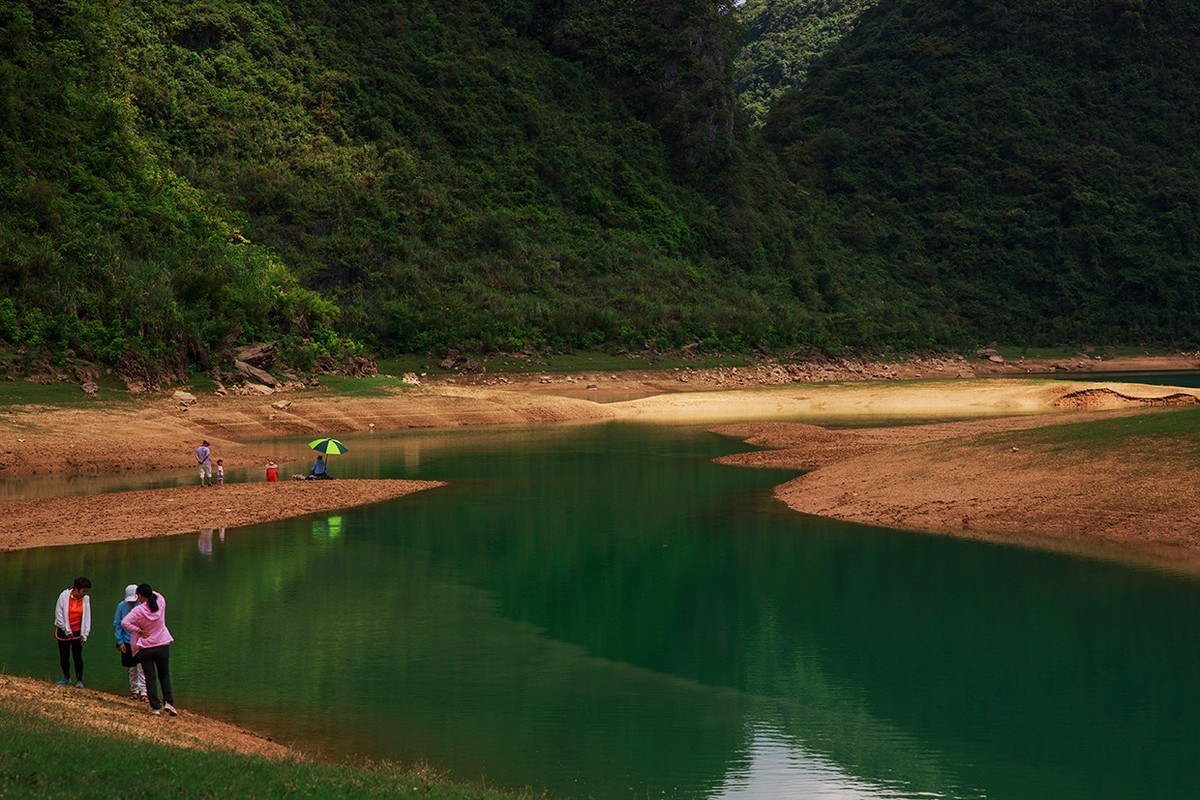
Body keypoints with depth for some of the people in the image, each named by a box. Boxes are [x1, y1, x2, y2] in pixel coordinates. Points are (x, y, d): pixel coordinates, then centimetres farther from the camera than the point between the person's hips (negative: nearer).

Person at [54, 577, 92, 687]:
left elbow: (87, 618, 0)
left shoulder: (86, 599, -4)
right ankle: (66, 677, 28)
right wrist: (67, 630, -9)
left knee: (77, 657, -4)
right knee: (64, 656, 8)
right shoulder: (64, 596, -10)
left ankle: (79, 680, 9)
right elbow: (59, 614, -8)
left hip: (77, 632, 0)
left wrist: (85, 634, -5)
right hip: (63, 631, 0)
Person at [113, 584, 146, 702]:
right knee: (132, 669, 11)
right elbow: (117, 624, 3)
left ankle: (143, 691, -6)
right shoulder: (121, 606, -5)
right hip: (127, 642, 2)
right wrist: (120, 641, -2)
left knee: (141, 667, -9)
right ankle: (134, 690, 24)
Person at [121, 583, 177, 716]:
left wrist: (138, 630, -16)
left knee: (150, 677, 6)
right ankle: (168, 701, -2)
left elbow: (124, 623, -25)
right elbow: (157, 594, 17)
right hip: (163, 645, 3)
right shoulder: (161, 603, -6)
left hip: (145, 648, -3)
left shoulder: (138, 610, -16)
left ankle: (155, 707, 2)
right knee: (164, 675, 15)